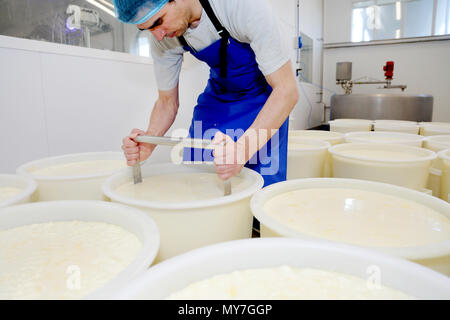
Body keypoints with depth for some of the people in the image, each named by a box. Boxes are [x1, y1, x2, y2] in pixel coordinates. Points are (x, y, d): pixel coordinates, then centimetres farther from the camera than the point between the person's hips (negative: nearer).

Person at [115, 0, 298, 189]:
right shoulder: (162, 38, -17)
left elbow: (286, 89, -33)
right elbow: (167, 101, -5)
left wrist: (242, 151, -46)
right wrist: (149, 139, -26)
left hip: (264, 91, -4)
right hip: (217, 93, 4)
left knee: (263, 185, -13)